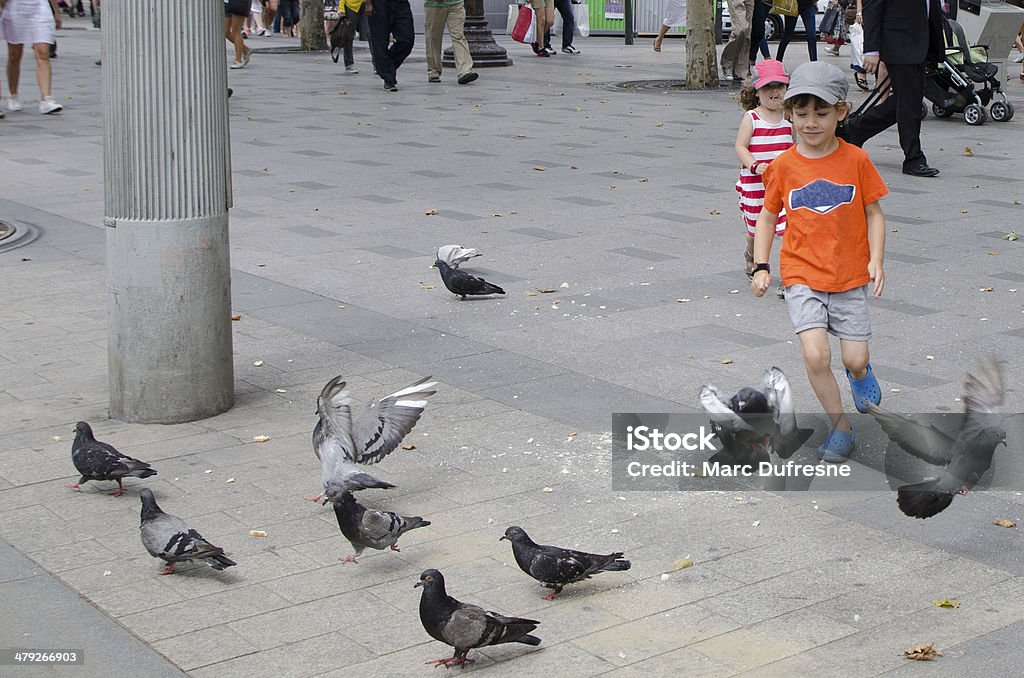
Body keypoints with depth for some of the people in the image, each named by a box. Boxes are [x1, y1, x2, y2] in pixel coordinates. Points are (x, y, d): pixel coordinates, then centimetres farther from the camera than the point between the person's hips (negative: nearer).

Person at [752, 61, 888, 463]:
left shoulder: (855, 160, -4)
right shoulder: (784, 166, -2)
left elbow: (873, 213, 3)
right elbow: (768, 217, 7)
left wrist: (876, 259, -10)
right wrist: (761, 267, -1)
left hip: (850, 277, 0)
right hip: (802, 276, 0)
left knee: (855, 358, 0)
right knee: (816, 355, -15)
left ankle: (860, 373, 40)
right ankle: (840, 427, 4)